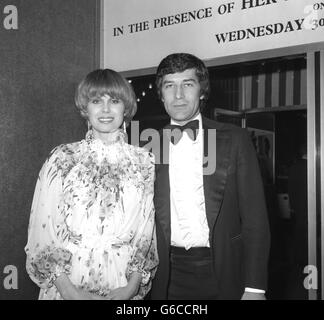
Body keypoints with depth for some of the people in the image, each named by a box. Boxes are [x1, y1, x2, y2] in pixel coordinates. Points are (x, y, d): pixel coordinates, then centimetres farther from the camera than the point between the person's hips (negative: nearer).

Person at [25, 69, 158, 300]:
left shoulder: (145, 162, -1)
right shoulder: (61, 159, -3)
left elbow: (147, 235, 1)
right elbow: (43, 230, -4)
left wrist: (132, 286, -9)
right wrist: (69, 290, -11)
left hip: (122, 287, 1)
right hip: (66, 286, 0)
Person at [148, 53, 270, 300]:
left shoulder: (234, 139, -3)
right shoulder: (150, 147, 3)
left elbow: (255, 216, -5)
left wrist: (254, 288, -10)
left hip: (222, 272, -1)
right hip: (169, 277, 2)